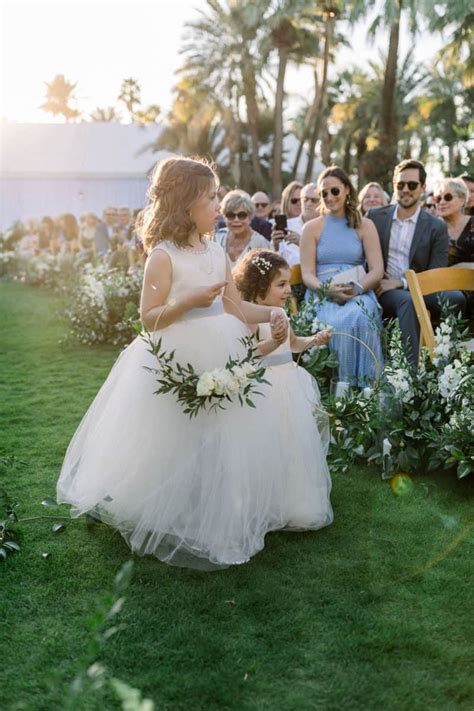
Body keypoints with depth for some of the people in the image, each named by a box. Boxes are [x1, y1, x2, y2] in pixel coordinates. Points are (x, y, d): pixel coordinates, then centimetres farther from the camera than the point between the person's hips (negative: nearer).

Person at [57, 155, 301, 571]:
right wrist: (190, 302, -25)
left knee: (222, 446, 12)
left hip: (220, 360, 7)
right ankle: (166, 526, 21)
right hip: (174, 366, -7)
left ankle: (216, 522, 29)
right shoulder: (164, 255, -12)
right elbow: (149, 318, -14)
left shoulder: (217, 252, 9)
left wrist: (272, 313, -1)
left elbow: (236, 307, 13)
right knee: (175, 451, 1)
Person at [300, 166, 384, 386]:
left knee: (359, 319, -35)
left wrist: (356, 288, -15)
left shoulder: (364, 226, 14)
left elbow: (377, 270, 5)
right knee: (336, 323, -35)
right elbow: (307, 274, 4)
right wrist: (329, 290, -16)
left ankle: (362, 386, -26)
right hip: (322, 295, 0)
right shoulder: (312, 228, 13)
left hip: (359, 293, 1)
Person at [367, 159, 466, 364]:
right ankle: (410, 368, -43)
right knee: (407, 300, -36)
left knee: (455, 298, -30)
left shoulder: (437, 227, 5)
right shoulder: (374, 217, 10)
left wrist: (400, 282, -12)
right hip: (384, 291, -1)